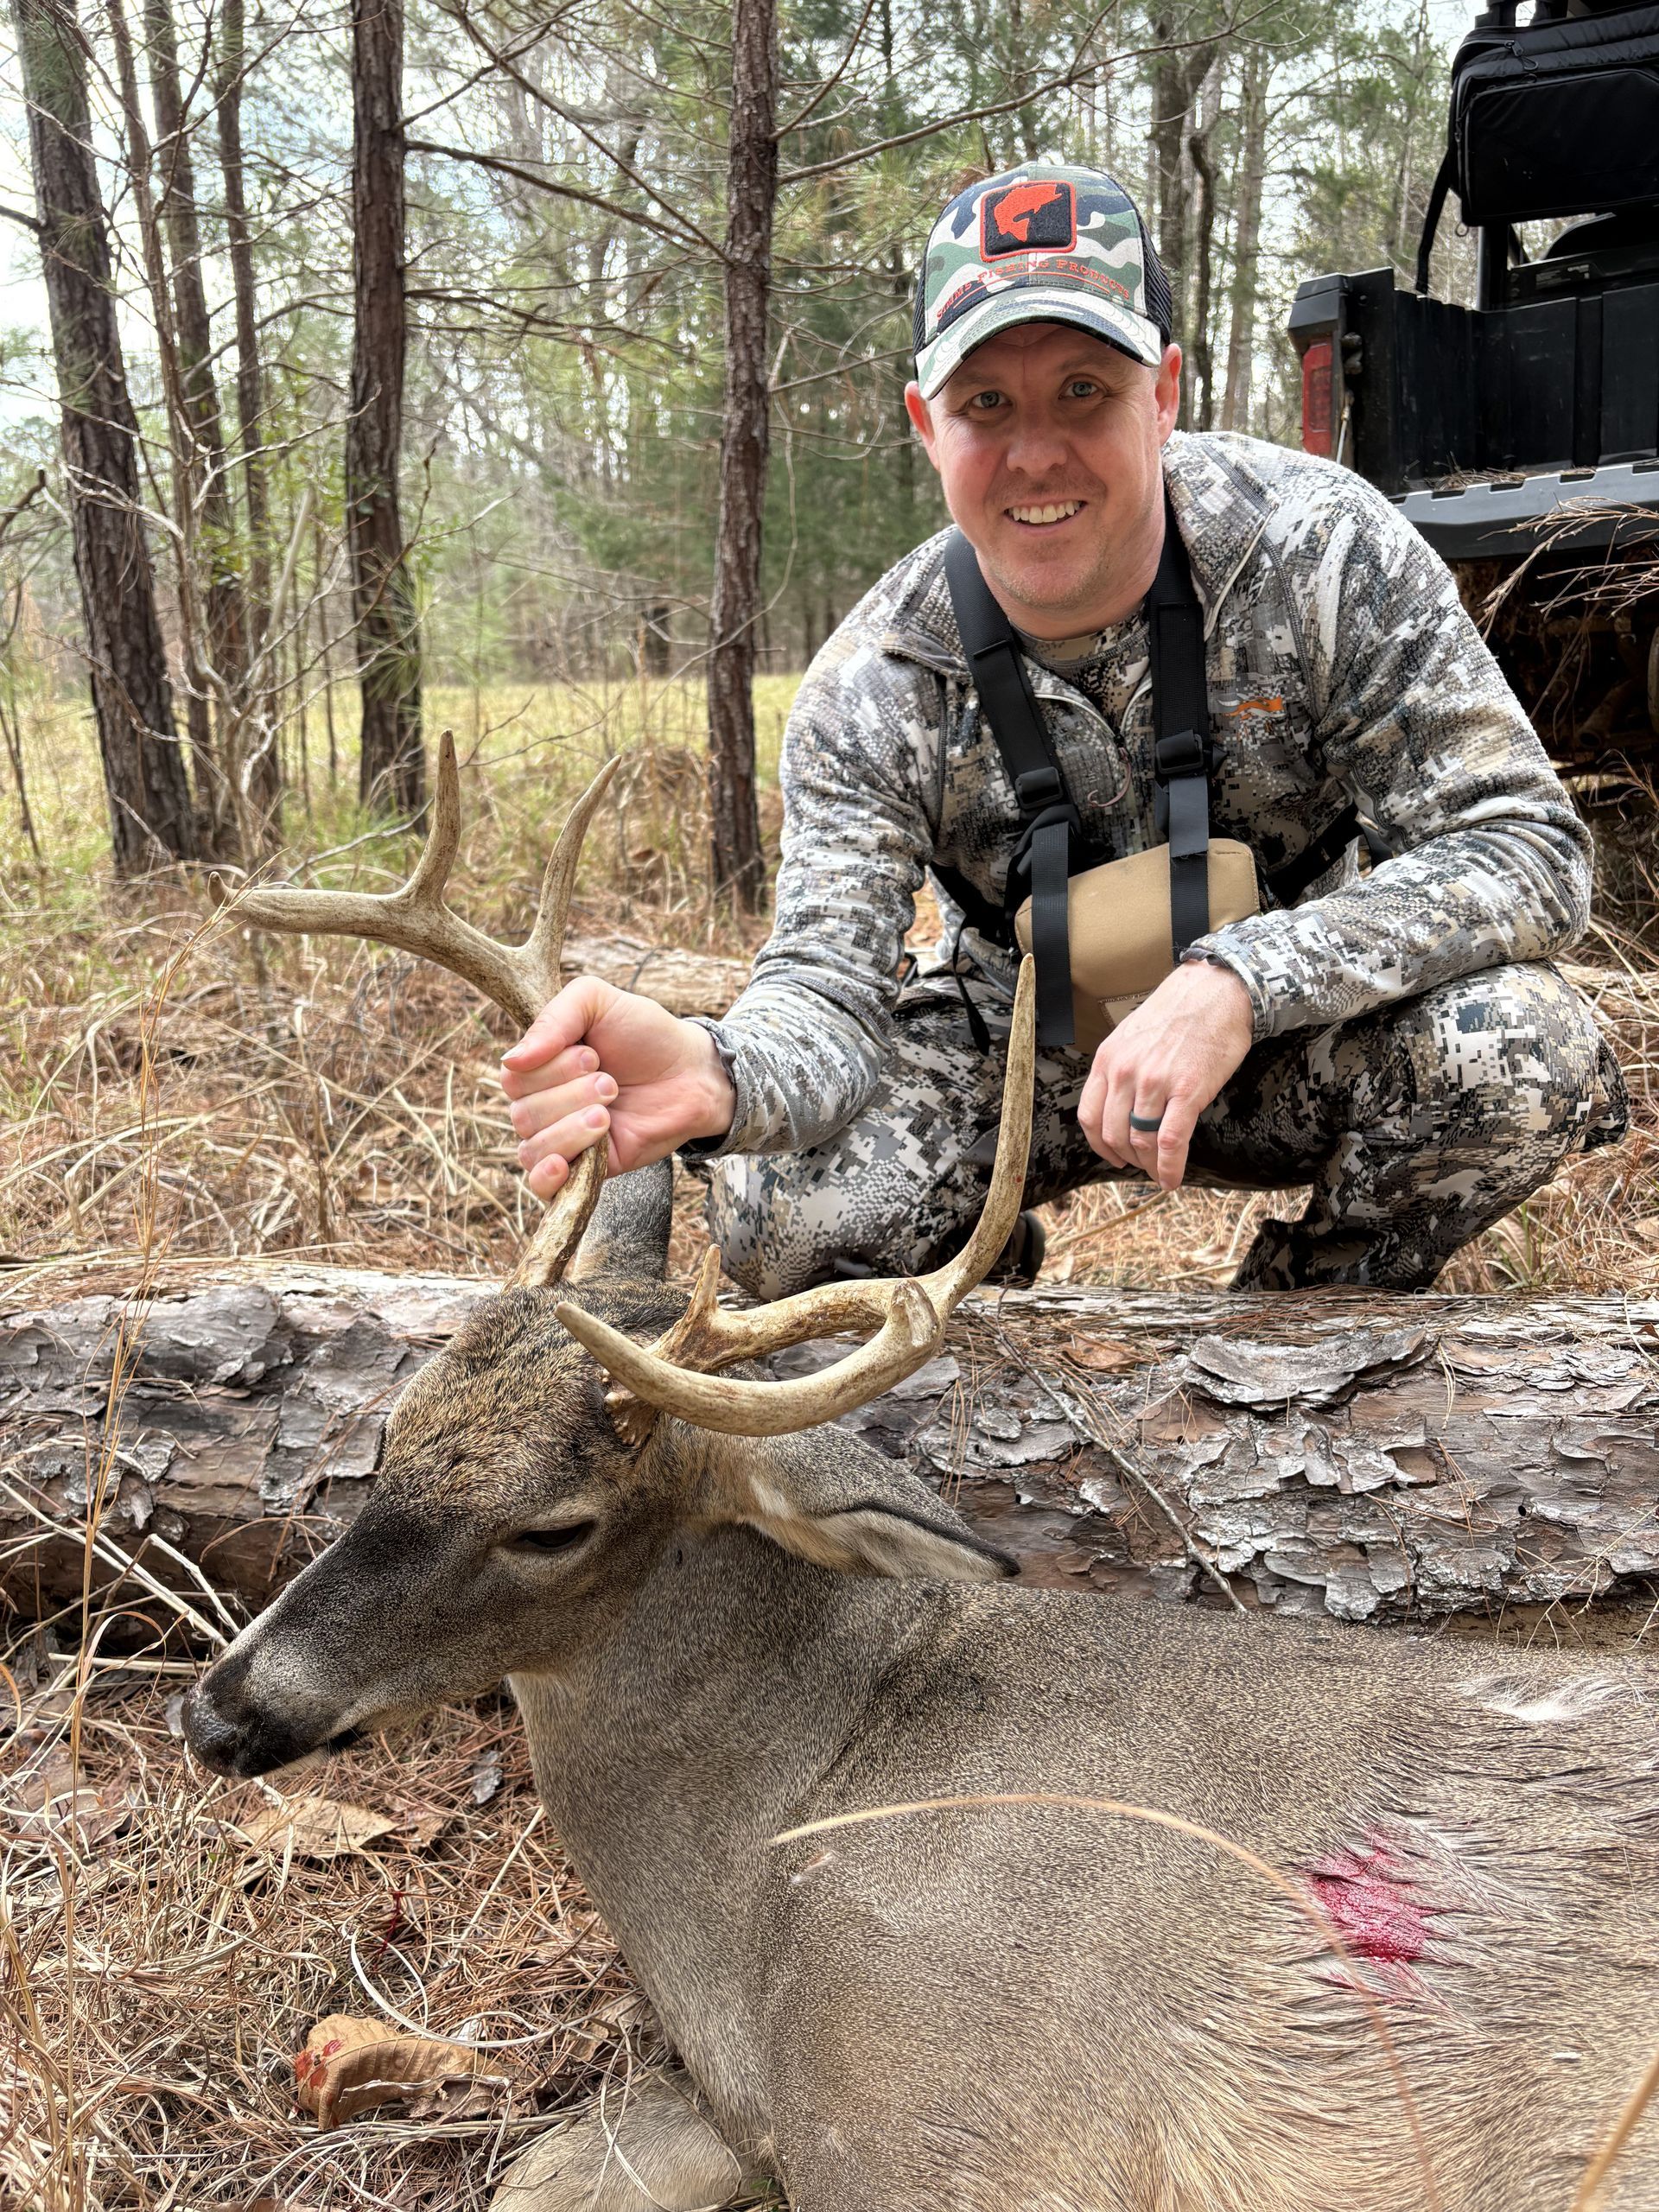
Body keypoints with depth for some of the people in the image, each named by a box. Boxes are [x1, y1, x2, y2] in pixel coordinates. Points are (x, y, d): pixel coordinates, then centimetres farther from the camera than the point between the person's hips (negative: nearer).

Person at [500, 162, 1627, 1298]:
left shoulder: (1323, 547, -20)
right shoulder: (872, 688, -17)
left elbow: (1527, 845, -22)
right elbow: (826, 982, -24)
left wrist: (1239, 981, -38)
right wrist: (715, 1078, -51)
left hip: (1288, 1043, 0)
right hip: (1019, 1059, 0)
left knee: (1523, 1048, -31)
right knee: (783, 1212, -26)